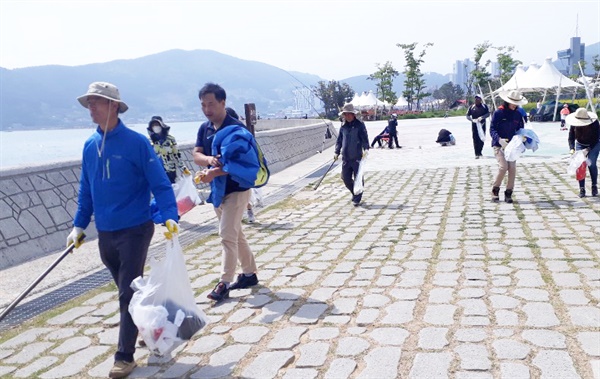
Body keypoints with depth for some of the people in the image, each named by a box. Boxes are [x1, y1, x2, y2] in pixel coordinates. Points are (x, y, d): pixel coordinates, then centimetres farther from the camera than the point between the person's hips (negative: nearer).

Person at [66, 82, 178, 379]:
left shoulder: (136, 142, -12)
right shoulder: (90, 146, 5)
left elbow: (160, 183, -12)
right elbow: (86, 188, 14)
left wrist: (169, 216, -23)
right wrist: (79, 225, 10)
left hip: (135, 230, -6)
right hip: (105, 233, 6)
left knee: (128, 294, -2)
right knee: (128, 290, 17)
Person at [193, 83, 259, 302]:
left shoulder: (236, 129, -16)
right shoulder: (205, 128, 8)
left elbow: (239, 163, -23)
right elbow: (196, 154, 0)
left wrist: (214, 172, -32)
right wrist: (208, 159, -23)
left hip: (236, 190, -8)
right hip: (217, 190, 8)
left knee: (227, 235, -10)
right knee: (235, 234, 15)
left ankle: (224, 284, -4)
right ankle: (249, 274, 28)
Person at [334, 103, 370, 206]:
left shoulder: (359, 124, -4)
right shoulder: (343, 126, 11)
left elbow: (365, 138, -9)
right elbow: (339, 140, 17)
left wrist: (366, 149, -23)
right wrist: (337, 152, 10)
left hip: (357, 157, -5)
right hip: (345, 157, 5)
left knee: (358, 178, 0)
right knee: (345, 178, 9)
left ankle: (357, 199, 11)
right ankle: (355, 193, 31)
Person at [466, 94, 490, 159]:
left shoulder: (484, 106, 4)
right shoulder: (472, 107, 6)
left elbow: (488, 114, -1)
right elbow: (467, 116, 4)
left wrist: (482, 117, -18)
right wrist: (472, 120, -15)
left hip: (482, 125, 0)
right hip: (474, 125, 0)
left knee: (482, 139, 5)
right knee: (475, 139, -5)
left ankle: (479, 152, 21)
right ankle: (476, 154, -3)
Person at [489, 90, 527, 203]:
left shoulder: (518, 114, 7)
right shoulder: (498, 113, -6)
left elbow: (520, 129, 15)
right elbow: (492, 129, -9)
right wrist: (499, 139, -26)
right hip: (499, 145, -4)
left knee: (512, 168, -6)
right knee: (503, 167, -18)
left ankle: (508, 193, 6)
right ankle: (495, 190, 3)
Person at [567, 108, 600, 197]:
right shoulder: (574, 125, -19)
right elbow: (571, 138, -13)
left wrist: (588, 149, -32)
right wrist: (572, 148, -30)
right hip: (580, 144, 2)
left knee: (591, 164, -15)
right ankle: (582, 189, -5)